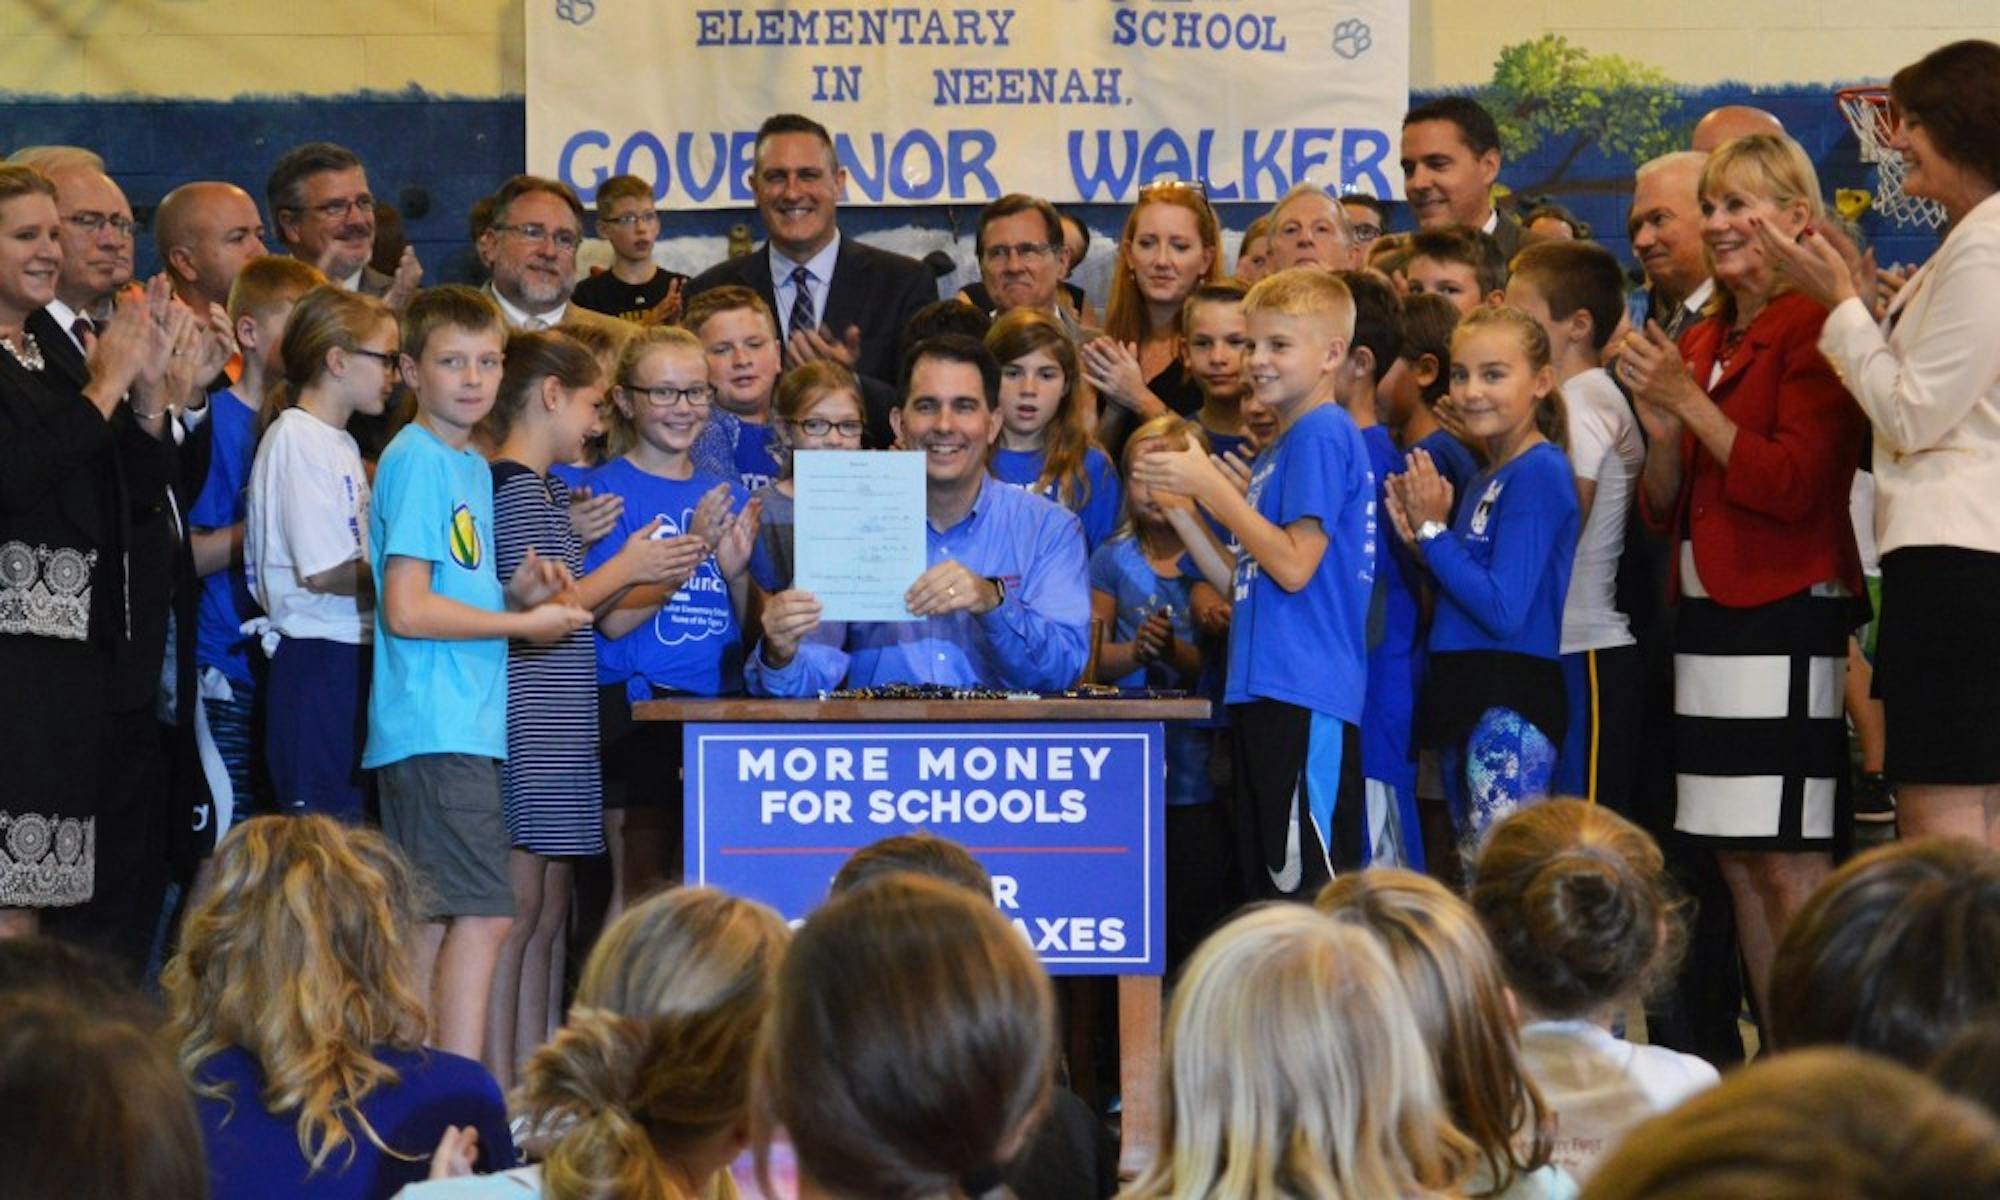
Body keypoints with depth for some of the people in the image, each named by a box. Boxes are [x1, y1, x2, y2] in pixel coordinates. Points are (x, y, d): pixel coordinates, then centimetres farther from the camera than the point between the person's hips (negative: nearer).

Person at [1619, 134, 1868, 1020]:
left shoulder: (1813, 330, -8)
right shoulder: (1702, 346, 17)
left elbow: (1793, 483, -17)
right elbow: (1665, 509, 17)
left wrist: (1692, 403, -13)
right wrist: (1661, 431, -2)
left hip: (1787, 620, -9)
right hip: (1709, 619, 9)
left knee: (1792, 864, -10)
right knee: (1738, 861, 8)